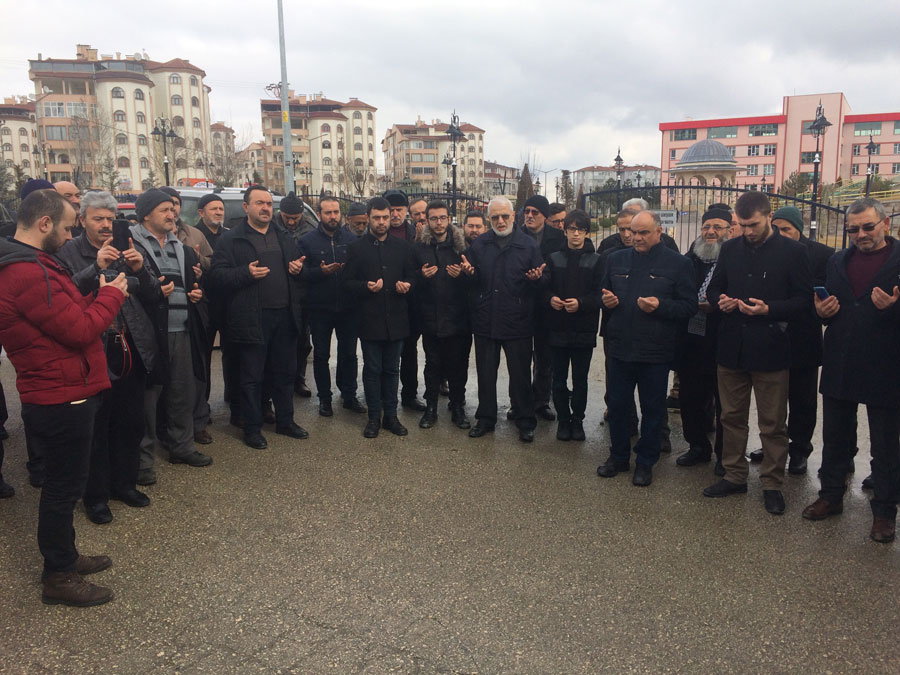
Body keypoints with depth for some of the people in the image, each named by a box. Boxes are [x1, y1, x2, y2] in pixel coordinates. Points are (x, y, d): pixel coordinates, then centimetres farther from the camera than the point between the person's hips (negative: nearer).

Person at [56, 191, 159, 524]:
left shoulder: (126, 250, 8)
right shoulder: (68, 252, -5)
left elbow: (152, 296, 5)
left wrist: (140, 269, -12)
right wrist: (96, 268, -27)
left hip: (131, 352, 5)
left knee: (130, 424, 15)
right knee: (95, 429, 8)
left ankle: (124, 483, 33)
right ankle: (95, 496, 24)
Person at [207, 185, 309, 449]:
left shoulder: (284, 237, 15)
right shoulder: (231, 239, -2)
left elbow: (296, 265, 27)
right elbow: (216, 277, -8)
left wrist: (299, 269, 4)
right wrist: (246, 273, -22)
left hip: (285, 316, 5)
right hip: (252, 319, -5)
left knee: (285, 372, 14)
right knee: (252, 377, 4)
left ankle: (285, 421, 29)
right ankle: (252, 429, 17)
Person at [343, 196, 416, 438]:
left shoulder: (402, 246, 8)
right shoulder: (357, 248, 2)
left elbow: (412, 275, 13)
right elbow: (347, 282, 0)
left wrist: (406, 285, -9)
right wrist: (366, 287, -19)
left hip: (396, 319, 2)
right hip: (370, 319, -2)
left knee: (391, 369, 11)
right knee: (372, 370, 5)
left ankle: (390, 415, 21)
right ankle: (374, 417, 17)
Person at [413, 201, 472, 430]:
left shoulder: (460, 246, 0)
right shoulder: (419, 247, 4)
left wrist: (461, 275, -17)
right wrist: (422, 276, -12)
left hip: (457, 318, -1)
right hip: (430, 317, 1)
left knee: (458, 365, 6)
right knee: (432, 364, 10)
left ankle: (458, 408, 21)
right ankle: (431, 408, 23)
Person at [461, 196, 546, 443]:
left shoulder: (528, 245, 1)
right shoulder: (479, 244, 7)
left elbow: (541, 286, 2)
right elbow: (474, 283, 10)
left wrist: (536, 279, -20)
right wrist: (469, 272, -11)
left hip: (518, 322, -2)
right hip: (485, 320, 3)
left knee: (520, 375, 5)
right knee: (485, 373, 11)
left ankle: (526, 422, 19)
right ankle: (485, 419, 26)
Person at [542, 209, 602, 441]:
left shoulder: (595, 261, 3)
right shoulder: (554, 258, 8)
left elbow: (600, 295, -3)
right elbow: (544, 289, 9)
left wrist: (581, 303, -18)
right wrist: (550, 298, -12)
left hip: (584, 329, -1)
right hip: (558, 328, 1)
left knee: (580, 379, 6)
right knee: (559, 379, 7)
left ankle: (577, 419, 21)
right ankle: (563, 418, 22)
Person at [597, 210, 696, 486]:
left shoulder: (678, 264, -2)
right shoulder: (616, 260, 9)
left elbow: (689, 306, -6)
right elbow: (603, 294, 20)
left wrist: (660, 306, -21)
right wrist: (606, 300, -4)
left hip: (656, 351, -3)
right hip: (620, 347, 3)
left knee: (652, 409, 8)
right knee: (617, 405, 12)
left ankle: (645, 463, 23)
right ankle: (618, 456, 29)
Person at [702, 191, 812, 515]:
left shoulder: (793, 251, -4)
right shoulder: (730, 249, 8)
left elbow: (804, 299, -5)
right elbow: (714, 287, 16)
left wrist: (769, 309, -20)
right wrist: (720, 301, -6)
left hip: (770, 349, -4)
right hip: (731, 348, 4)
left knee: (773, 424, 5)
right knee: (732, 417, 14)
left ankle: (772, 484, 19)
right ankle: (734, 476, 28)